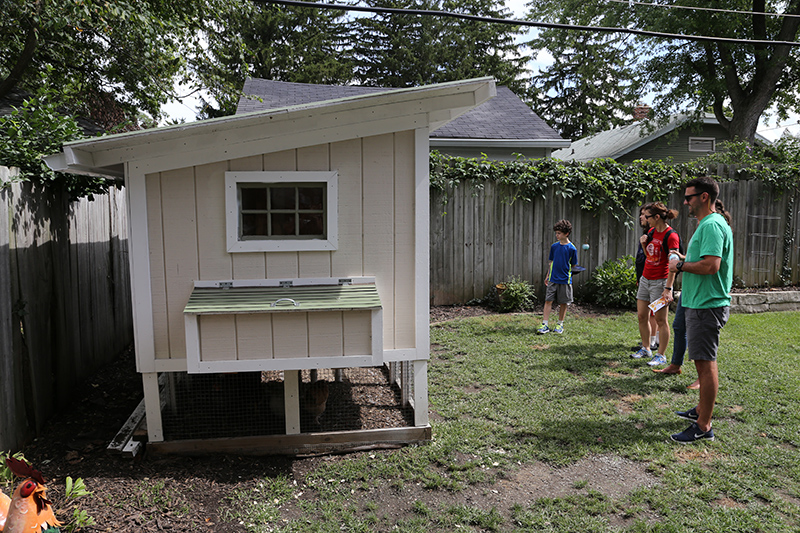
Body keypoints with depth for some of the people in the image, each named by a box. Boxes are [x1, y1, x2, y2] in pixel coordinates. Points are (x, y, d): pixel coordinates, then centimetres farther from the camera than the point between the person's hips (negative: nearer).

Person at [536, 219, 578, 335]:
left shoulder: (572, 248, -6)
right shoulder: (554, 246, 6)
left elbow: (573, 265, 1)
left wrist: (566, 271, -10)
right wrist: (548, 275, 15)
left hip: (565, 280, -3)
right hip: (553, 279, 3)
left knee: (563, 303, 6)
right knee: (548, 300, -2)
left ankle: (560, 325, 21)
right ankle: (545, 325, 0)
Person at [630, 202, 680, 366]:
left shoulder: (671, 236, -15)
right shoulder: (652, 231, 9)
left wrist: (668, 288, -23)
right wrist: (643, 243, 1)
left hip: (659, 281, -8)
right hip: (645, 279, 8)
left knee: (660, 320, 0)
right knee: (642, 316, 12)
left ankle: (661, 356, 9)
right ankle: (646, 349, 26)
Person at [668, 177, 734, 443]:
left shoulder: (711, 225, -17)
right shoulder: (709, 224, 17)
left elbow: (711, 265, -28)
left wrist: (681, 265, -14)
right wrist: (683, 263, 9)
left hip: (707, 306, -11)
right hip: (700, 303, 11)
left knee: (705, 362, -6)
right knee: (703, 361, 19)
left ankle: (703, 427, 0)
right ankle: (702, 410, 32)